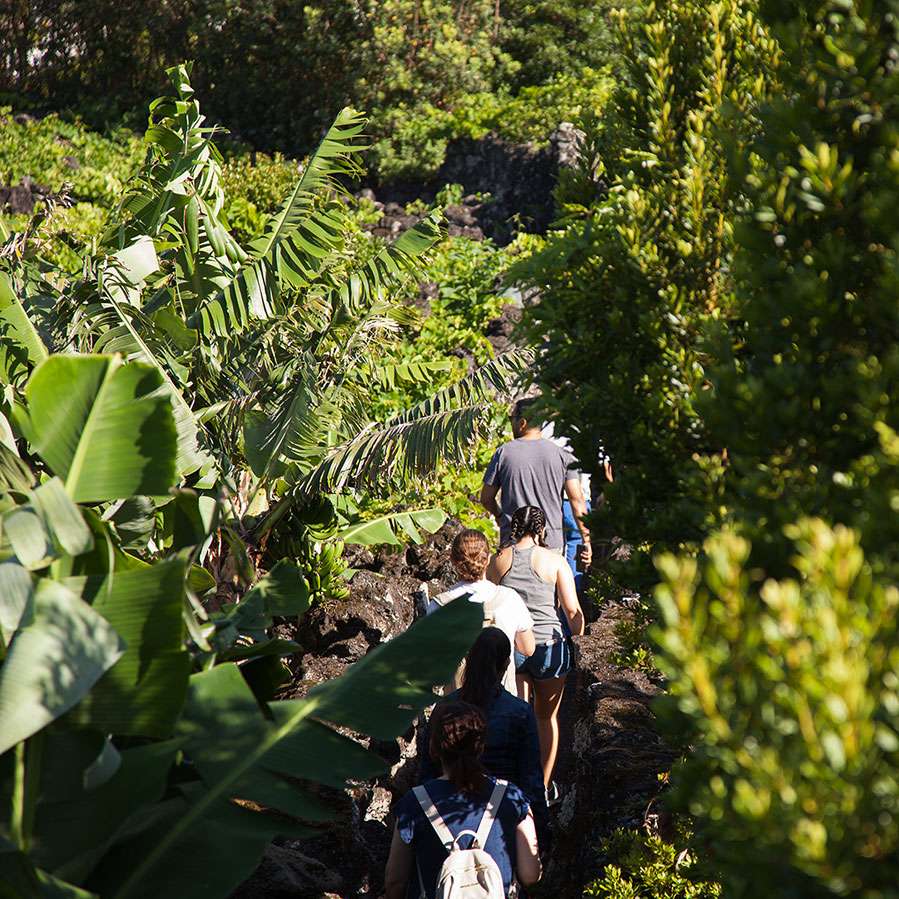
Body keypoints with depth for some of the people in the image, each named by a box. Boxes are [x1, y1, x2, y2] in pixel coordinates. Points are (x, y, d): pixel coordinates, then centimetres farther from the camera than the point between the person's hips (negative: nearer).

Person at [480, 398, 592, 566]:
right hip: (552, 541, 1)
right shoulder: (562, 454, 1)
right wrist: (586, 541, 0)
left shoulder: (503, 453, -2)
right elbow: (577, 499, -4)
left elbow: (486, 499, 5)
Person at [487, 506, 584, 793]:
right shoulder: (554, 560, -4)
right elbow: (573, 611, -7)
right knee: (547, 717, 18)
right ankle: (544, 786, 25)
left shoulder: (498, 560, 1)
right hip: (549, 644, -1)